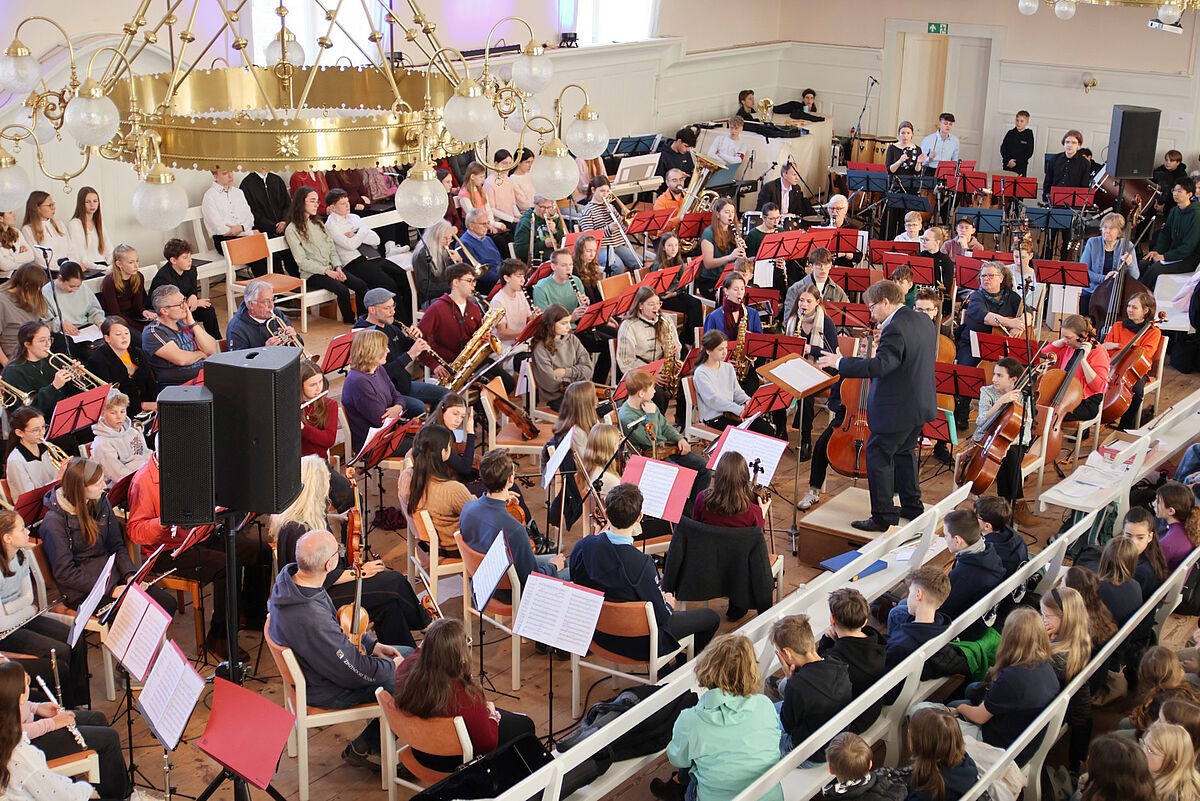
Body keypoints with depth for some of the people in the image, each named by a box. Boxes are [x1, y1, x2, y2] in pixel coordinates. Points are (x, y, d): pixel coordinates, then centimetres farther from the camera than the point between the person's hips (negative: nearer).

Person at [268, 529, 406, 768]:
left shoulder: (289, 577, -12)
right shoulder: (311, 620, -40)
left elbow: (337, 625, 6)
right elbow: (356, 674, -27)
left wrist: (372, 644, 5)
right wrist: (392, 666, -10)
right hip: (327, 691, -9)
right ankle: (364, 746, 15)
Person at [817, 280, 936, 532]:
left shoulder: (895, 329, -23)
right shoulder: (924, 321, 6)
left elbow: (880, 366, -32)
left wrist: (839, 363, -25)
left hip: (897, 408, -10)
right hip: (921, 404, 10)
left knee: (878, 457, 0)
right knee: (904, 452, 24)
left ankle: (884, 516, 2)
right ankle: (912, 507, 33)